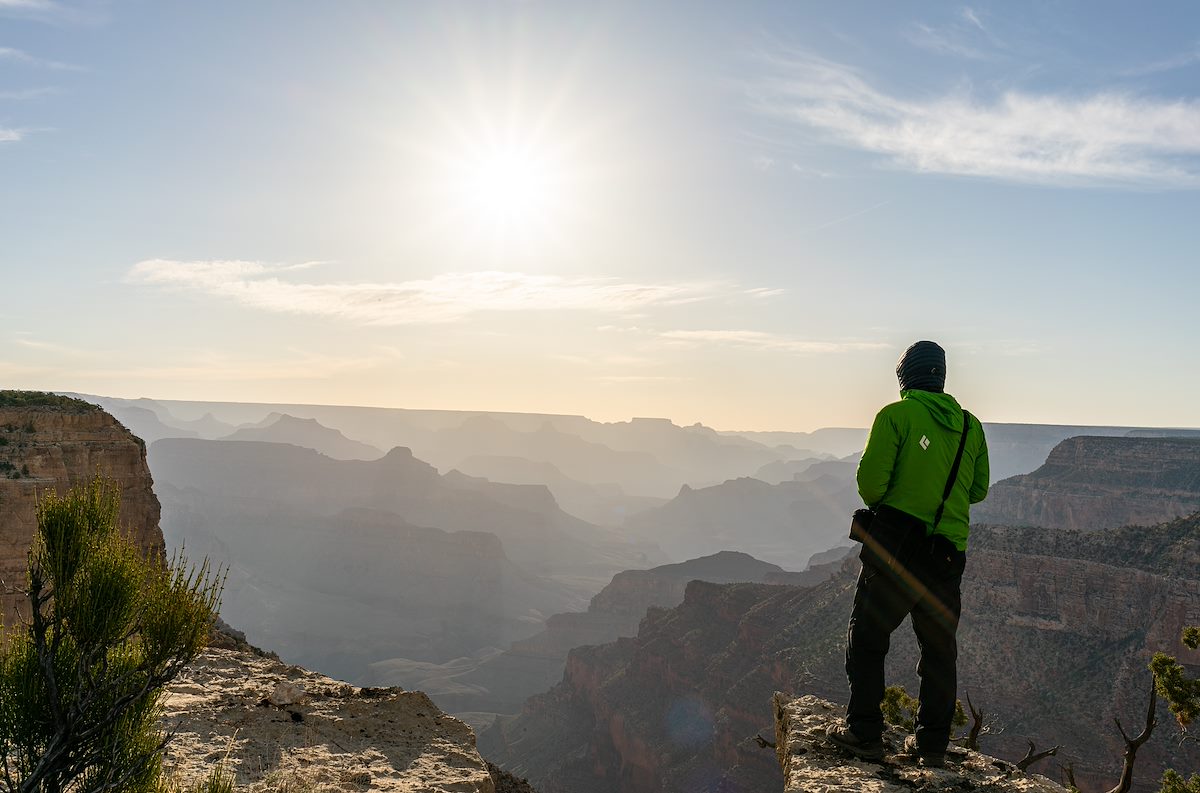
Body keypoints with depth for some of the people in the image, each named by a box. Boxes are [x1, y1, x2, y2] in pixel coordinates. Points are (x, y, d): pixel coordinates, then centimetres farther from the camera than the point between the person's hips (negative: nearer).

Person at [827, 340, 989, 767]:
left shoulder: (896, 415, -7)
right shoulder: (970, 426, 8)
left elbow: (871, 480, -13)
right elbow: (978, 489, 15)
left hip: (897, 541, -5)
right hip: (950, 551, 5)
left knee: (866, 637, 8)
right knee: (939, 647, 15)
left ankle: (864, 733, 10)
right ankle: (933, 743, 20)